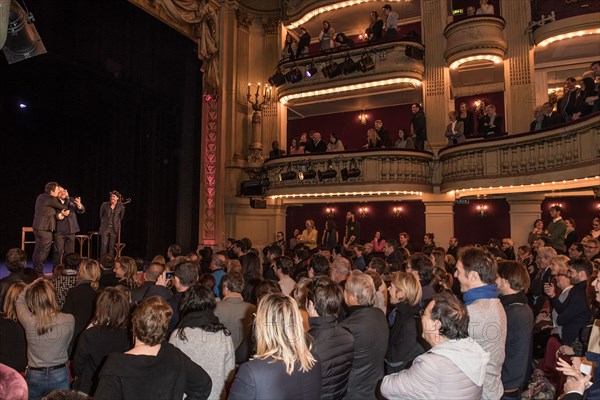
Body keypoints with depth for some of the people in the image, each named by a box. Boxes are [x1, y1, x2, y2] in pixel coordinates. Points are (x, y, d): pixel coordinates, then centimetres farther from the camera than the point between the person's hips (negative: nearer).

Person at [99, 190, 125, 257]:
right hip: (105, 228, 0)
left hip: (114, 229, 0)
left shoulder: (121, 206, -4)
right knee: (104, 246, -3)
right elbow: (101, 215, 12)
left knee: (112, 247, 2)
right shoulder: (105, 205, -3)